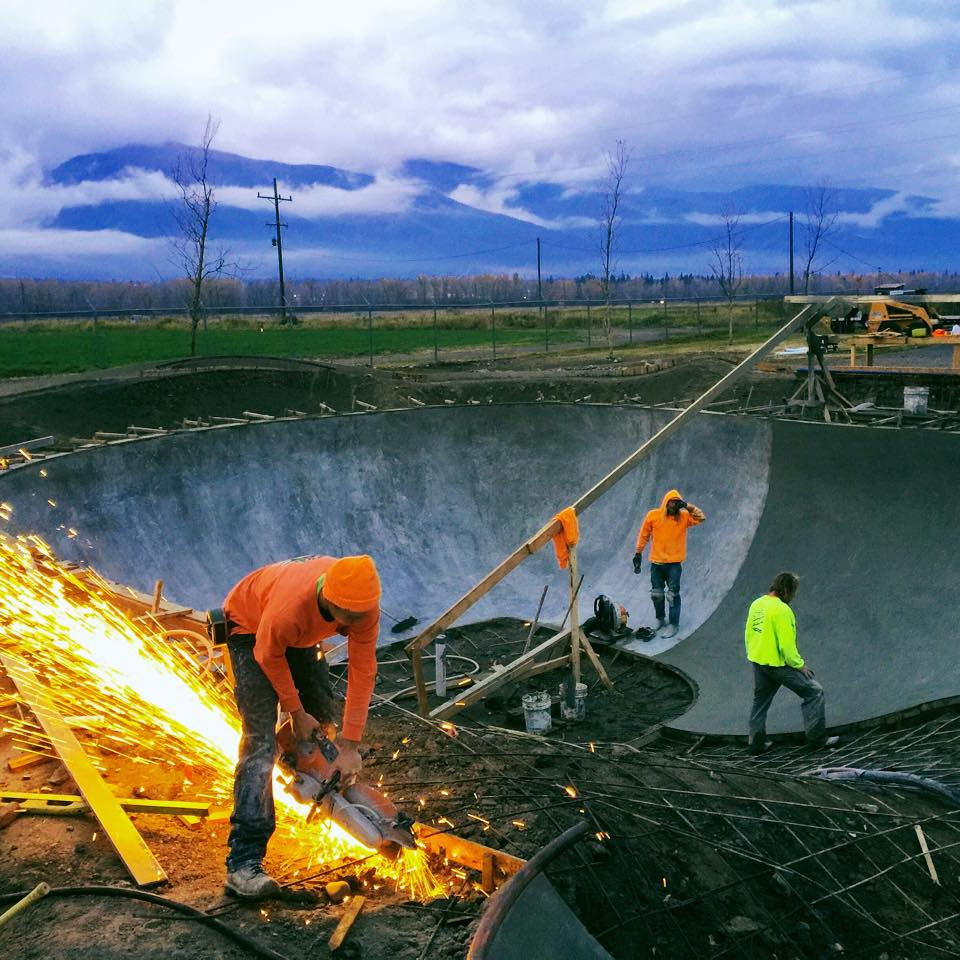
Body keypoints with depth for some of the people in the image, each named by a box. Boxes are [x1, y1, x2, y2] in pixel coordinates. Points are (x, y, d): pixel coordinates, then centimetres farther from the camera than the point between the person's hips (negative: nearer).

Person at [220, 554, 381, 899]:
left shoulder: (364, 604, -30)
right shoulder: (289, 607, -44)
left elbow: (363, 673, -21)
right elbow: (269, 656, -22)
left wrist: (350, 746, -18)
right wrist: (296, 712, -10)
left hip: (302, 634, 6)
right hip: (251, 630, -6)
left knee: (322, 717, 13)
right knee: (261, 741, -17)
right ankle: (243, 865, -20)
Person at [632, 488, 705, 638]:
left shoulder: (683, 517, -1)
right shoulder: (653, 515, -2)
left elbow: (701, 518, -11)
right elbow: (643, 535, 5)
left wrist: (688, 507, -17)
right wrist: (638, 553, 6)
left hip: (674, 564, -1)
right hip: (656, 563, 1)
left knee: (673, 594, -4)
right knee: (656, 594, 10)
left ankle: (673, 624, 5)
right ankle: (660, 619, 31)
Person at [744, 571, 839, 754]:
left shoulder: (756, 604, 5)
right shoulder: (782, 609, -19)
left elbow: (748, 634, 12)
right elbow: (787, 644, -20)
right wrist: (800, 665, -9)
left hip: (757, 662, 8)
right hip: (778, 663, -8)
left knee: (760, 701, 19)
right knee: (813, 691, 3)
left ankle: (755, 743, 23)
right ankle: (817, 738, 7)